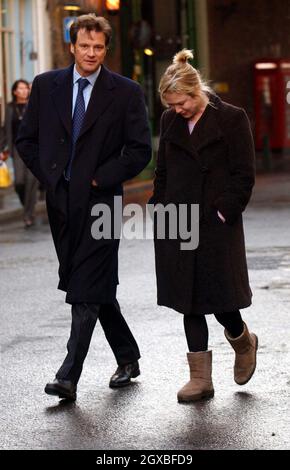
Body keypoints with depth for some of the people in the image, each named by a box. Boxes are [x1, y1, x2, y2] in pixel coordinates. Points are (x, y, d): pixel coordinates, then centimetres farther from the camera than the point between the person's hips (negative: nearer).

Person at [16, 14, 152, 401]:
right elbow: (27, 140, 12)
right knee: (97, 286, 13)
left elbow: (140, 150, -5)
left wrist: (98, 180, -9)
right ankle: (127, 358, 29)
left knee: (86, 291, -9)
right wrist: (49, 177, 2)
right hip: (60, 201, 4)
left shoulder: (126, 92, -3)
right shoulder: (46, 86, 6)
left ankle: (69, 377, -11)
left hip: (100, 200, -4)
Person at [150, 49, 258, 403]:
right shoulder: (170, 122, 9)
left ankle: (244, 342, 32)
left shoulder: (232, 119, -6)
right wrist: (159, 206, 7)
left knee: (220, 300, -1)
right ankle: (200, 377, 10)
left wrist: (223, 213, -12)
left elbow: (244, 175, -6)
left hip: (217, 226, -5)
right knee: (189, 302, 5)